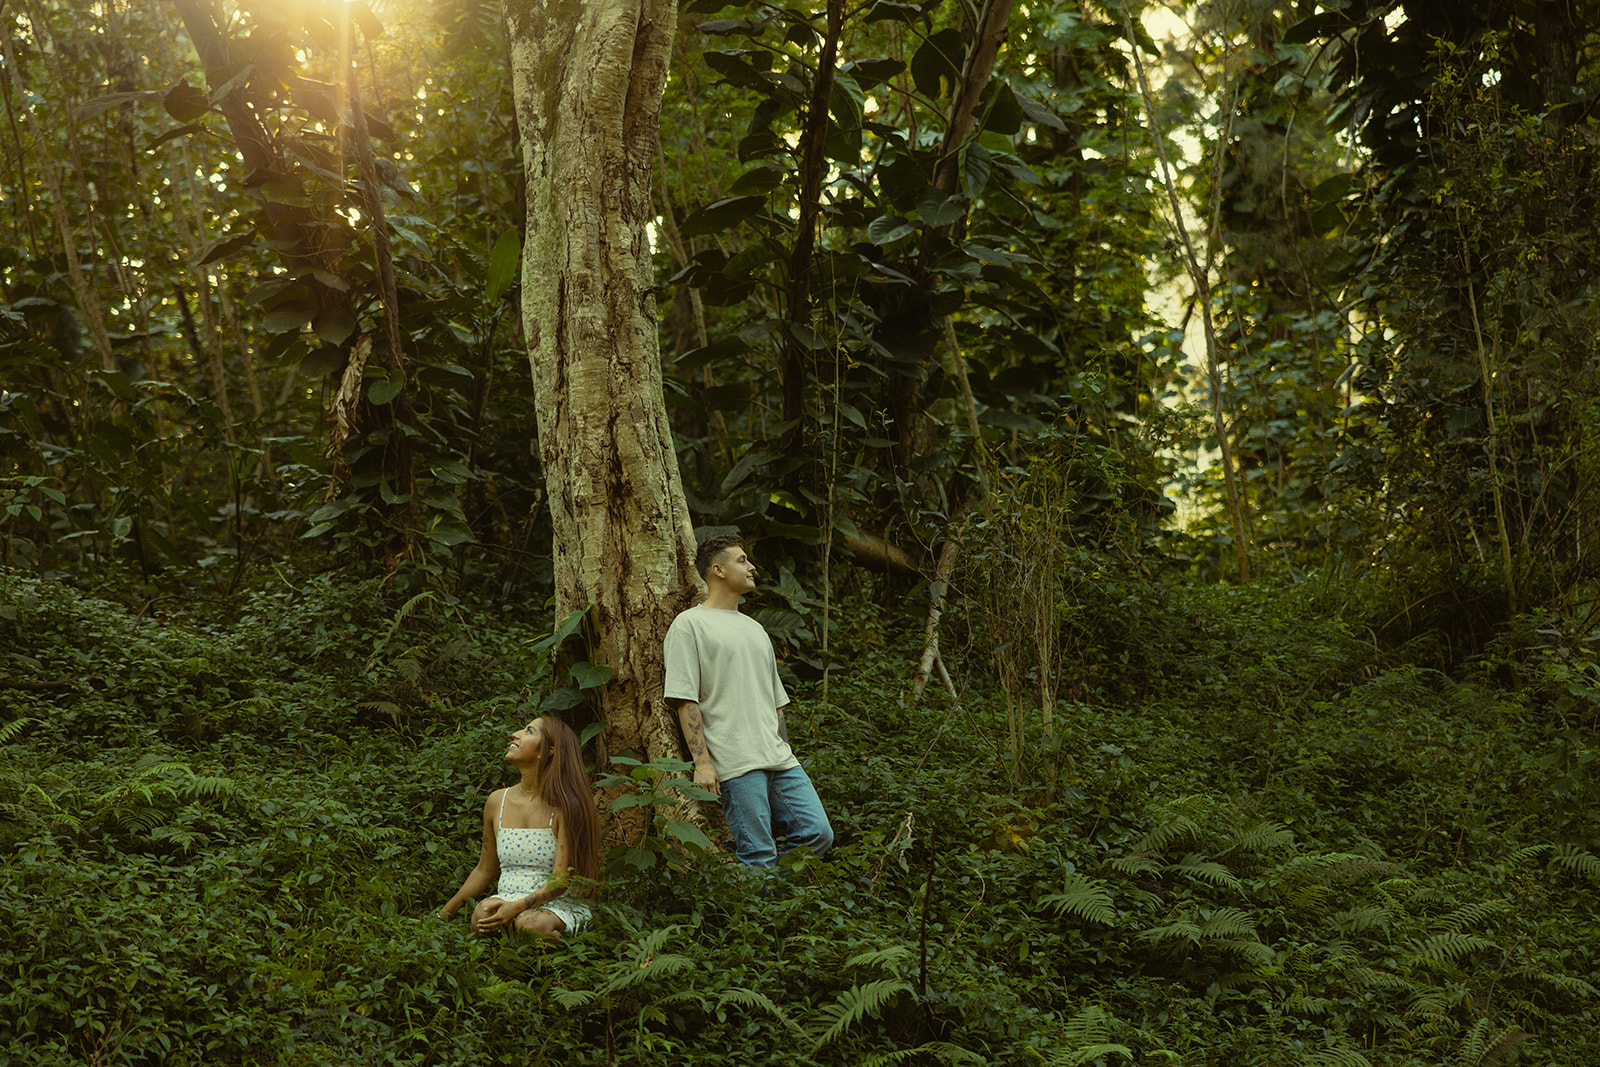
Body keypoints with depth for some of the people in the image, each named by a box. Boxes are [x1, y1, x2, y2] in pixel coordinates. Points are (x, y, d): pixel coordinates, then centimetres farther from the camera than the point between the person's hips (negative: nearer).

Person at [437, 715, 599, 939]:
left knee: (532, 924, -37)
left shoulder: (563, 805, -8)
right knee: (482, 914, -32)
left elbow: (561, 880, -14)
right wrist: (443, 915, 17)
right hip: (507, 901, 3)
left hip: (560, 906, -3)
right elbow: (484, 871, 18)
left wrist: (518, 906, -30)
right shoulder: (498, 801, 7)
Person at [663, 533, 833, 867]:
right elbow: (686, 701, -8)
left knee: (818, 834, -1)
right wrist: (702, 762, -15)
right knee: (759, 857, -8)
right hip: (736, 765, -7)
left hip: (780, 760, 7)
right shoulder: (690, 624, 0)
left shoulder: (755, 628, 24)